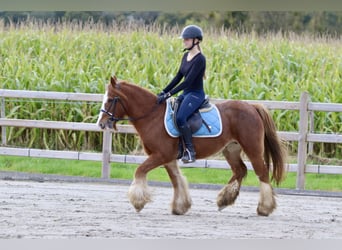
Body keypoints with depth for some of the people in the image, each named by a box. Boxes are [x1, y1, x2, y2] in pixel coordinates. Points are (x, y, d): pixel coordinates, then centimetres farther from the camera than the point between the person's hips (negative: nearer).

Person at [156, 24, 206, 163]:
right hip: (186, 94, 10)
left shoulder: (199, 59, -16)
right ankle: (179, 148, 0)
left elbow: (188, 81, -22)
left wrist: (169, 94, -24)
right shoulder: (186, 56, 12)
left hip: (196, 95, -10)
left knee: (180, 118, -29)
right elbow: (178, 77, 16)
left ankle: (190, 152, -20)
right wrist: (164, 92, 7)